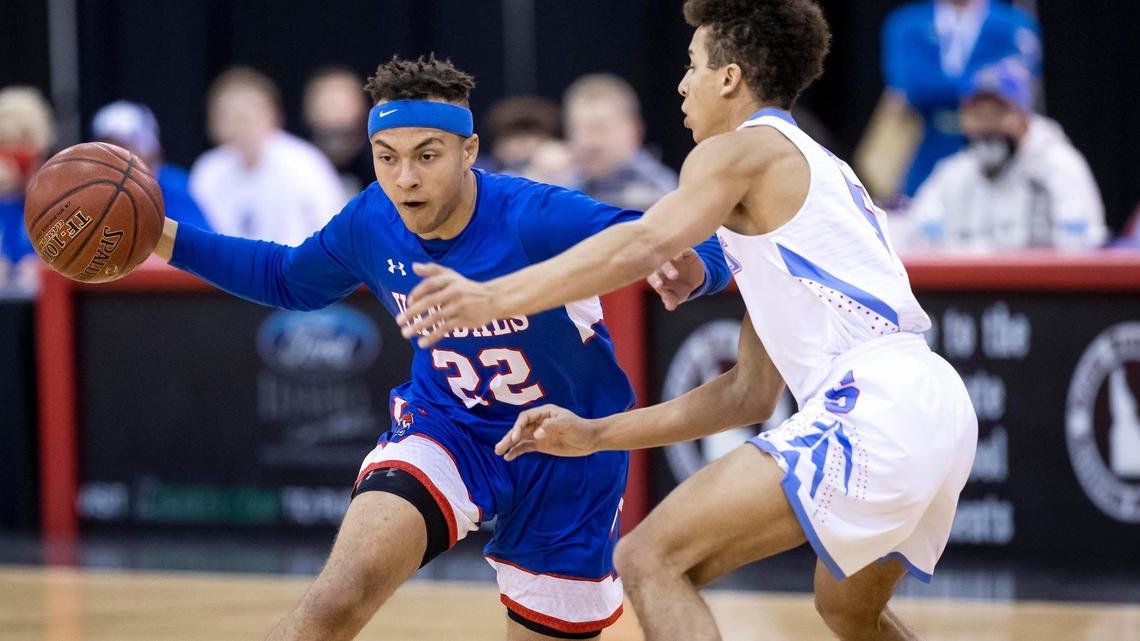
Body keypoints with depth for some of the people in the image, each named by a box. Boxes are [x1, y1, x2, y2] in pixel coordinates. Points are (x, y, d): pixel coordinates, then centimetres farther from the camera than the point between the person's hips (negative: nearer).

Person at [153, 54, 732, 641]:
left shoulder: (538, 219, -29)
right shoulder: (369, 221, -14)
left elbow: (700, 251, -28)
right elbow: (289, 281, 10)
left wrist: (687, 270, -54)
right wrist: (167, 240, 0)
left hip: (566, 448, -2)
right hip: (447, 426, 2)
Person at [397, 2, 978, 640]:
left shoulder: (740, 150, 3)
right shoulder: (816, 171, 30)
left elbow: (643, 244, -19)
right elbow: (750, 392, 28)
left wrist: (492, 298, -24)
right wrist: (595, 434, 25)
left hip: (873, 408, -10)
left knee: (650, 561, -10)